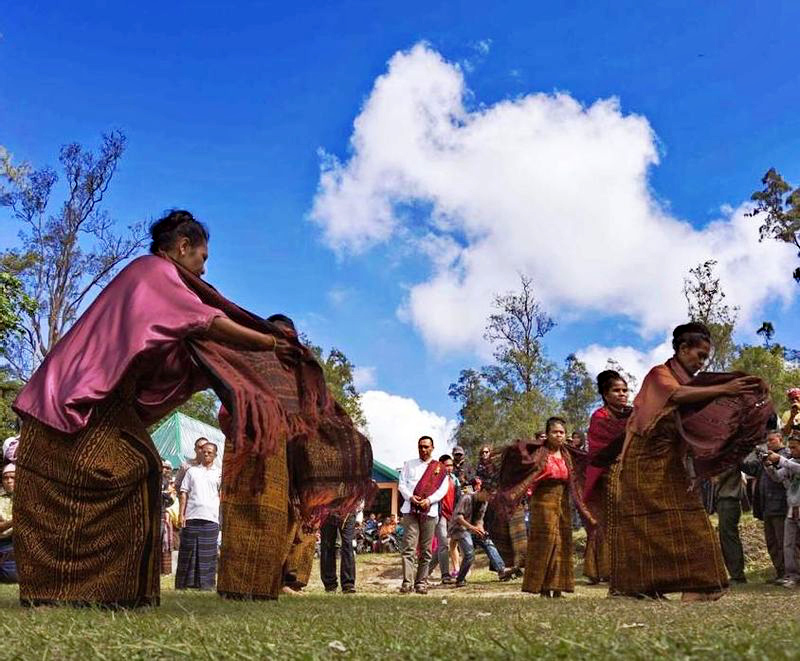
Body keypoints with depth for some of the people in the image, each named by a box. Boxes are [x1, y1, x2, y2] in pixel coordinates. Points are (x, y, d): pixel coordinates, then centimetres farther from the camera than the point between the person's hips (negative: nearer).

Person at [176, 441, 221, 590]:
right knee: (188, 549, 0)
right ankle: (184, 583, 7)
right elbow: (184, 493, 10)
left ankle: (205, 584, 5)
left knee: (208, 552, 0)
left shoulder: (219, 473, 13)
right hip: (191, 516, 0)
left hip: (211, 518, 0)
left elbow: (222, 495, 10)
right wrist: (182, 514, 1)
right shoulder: (192, 471, 15)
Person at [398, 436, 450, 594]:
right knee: (408, 547, -10)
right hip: (410, 510, 0)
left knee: (425, 550, 1)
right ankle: (407, 582, -13)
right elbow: (401, 484, 10)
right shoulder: (409, 464, 16)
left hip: (429, 511, 0)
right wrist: (410, 497, -9)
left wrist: (429, 500, -12)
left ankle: (421, 583, 7)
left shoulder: (440, 468, 12)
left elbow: (443, 489, 3)